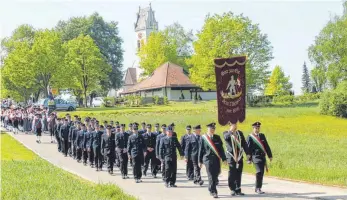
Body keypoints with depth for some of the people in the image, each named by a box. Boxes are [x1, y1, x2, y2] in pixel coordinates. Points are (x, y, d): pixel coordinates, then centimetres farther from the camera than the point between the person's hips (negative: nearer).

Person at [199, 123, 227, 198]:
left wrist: (224, 159, 4)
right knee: (211, 176, -6)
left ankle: (211, 190, 27)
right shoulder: (203, 138, 0)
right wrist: (200, 161, 4)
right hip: (208, 159, -3)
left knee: (216, 175, 7)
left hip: (216, 159, 3)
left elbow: (221, 149, 9)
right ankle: (213, 192, -1)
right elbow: (201, 149, 4)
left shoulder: (217, 137, 8)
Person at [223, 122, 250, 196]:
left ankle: (238, 190, 10)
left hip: (239, 156, 3)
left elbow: (244, 144, 9)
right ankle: (233, 190, 8)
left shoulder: (240, 133, 12)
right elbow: (226, 137, -23)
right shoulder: (226, 133, 1)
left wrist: (247, 153, 0)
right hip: (231, 156, -3)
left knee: (238, 174, 4)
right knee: (232, 174, -2)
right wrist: (231, 131, -34)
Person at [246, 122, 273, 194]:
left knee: (261, 173, 9)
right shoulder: (250, 137, -3)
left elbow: (266, 146, 18)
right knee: (259, 172, -18)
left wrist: (270, 155, 15)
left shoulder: (262, 136, 14)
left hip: (263, 156, 6)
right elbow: (248, 149, -4)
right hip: (256, 157, -6)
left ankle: (258, 188, 20)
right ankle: (258, 188, -12)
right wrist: (249, 159, -8)